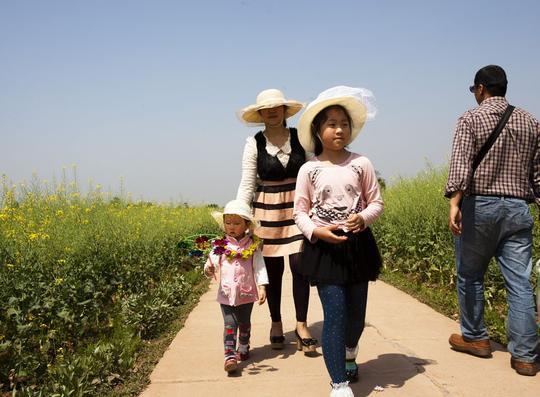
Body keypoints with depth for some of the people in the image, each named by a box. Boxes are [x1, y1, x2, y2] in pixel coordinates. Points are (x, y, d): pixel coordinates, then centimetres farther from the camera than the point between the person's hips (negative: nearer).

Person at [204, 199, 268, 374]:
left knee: (244, 323, 17)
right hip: (226, 294, -1)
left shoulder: (252, 245, -5)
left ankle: (243, 348, 40)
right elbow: (213, 261, -9)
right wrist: (209, 269, -32)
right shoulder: (220, 245, -2)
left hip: (246, 293, 1)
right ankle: (230, 355, -8)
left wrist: (262, 287, -15)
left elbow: (260, 267, -6)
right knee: (230, 324, -8)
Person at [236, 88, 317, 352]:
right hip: (268, 212, 0)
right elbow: (247, 183, -4)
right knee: (273, 271, 6)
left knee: (300, 267, -4)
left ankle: (301, 325, 11)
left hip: (298, 209, 1)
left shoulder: (300, 137, 1)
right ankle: (276, 324, 24)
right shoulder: (254, 144, -2)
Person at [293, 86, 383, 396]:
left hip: (358, 243, 2)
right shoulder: (309, 170, -2)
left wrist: (363, 218, -16)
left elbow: (377, 202, 4)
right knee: (335, 314, -9)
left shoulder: (361, 163, 0)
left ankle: (349, 355, 46)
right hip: (324, 246, -2)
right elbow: (300, 212, 1)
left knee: (357, 313, 13)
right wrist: (316, 232, -17)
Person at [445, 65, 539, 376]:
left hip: (480, 205, -3)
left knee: (470, 275, 13)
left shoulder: (472, 119, 0)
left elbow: (461, 163, -14)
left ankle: (475, 338, 24)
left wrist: (454, 202, -22)